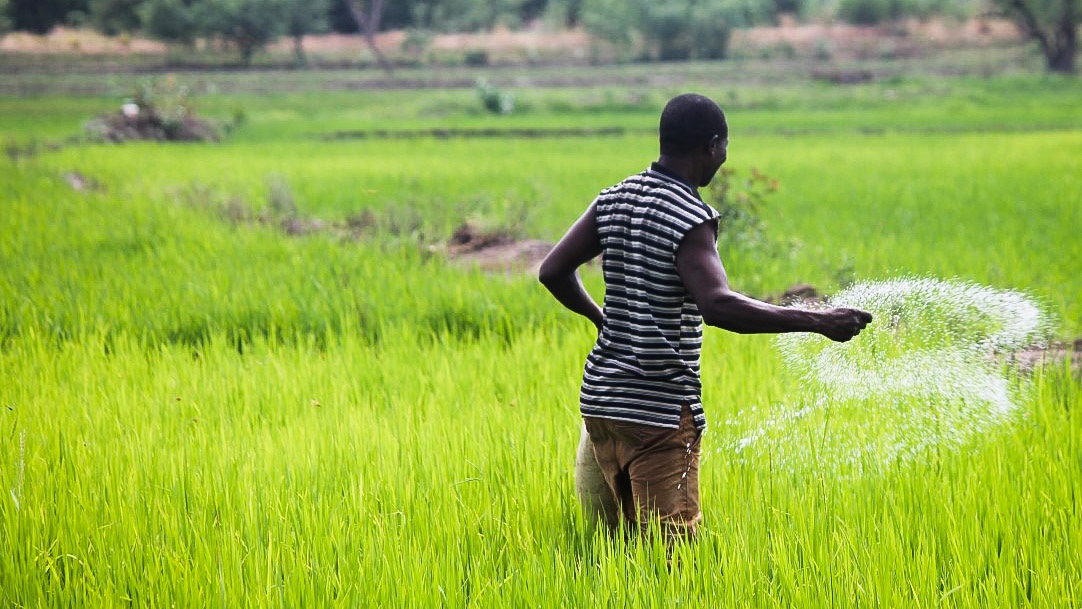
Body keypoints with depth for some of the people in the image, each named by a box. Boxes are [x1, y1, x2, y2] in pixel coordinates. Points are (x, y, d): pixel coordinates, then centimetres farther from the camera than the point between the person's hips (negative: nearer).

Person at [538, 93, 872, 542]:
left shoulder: (613, 201, 8)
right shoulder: (690, 218, -14)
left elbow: (553, 271, 10)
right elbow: (717, 305, -29)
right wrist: (816, 322, -26)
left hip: (600, 398, 8)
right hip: (661, 409, -8)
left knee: (623, 539, 16)